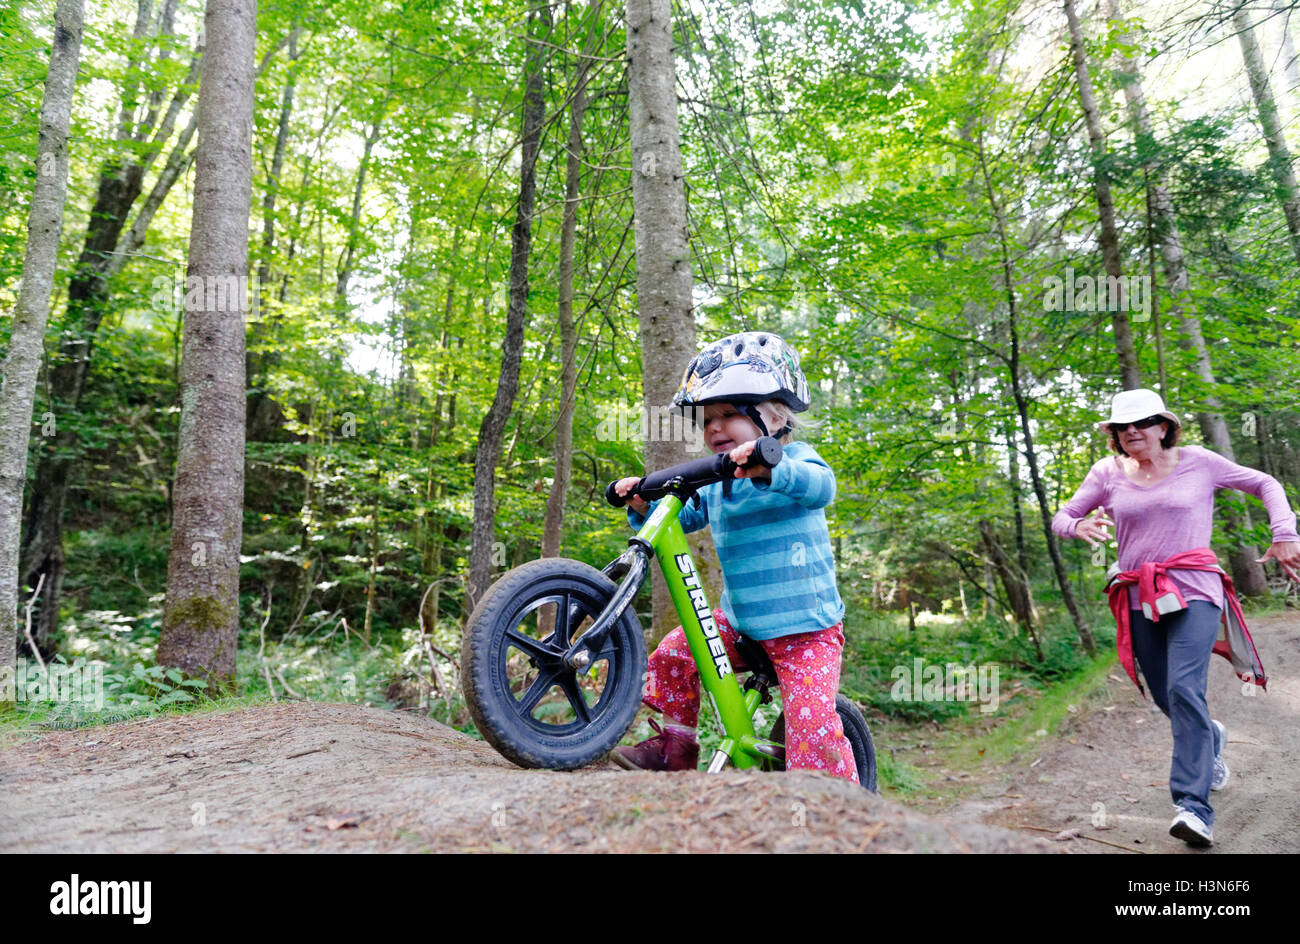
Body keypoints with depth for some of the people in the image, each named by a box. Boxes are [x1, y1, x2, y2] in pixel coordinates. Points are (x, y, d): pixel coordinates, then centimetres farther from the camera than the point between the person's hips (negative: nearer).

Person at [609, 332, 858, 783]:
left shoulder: (794, 460, -11)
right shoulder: (713, 483, 8)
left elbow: (820, 485, -33)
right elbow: (680, 517, 14)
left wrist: (769, 469, -53)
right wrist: (644, 506, -7)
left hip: (804, 626, -6)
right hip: (739, 618, 6)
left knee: (812, 721, -13)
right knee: (672, 656, -4)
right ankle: (674, 746, 15)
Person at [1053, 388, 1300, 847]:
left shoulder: (1197, 462, 2)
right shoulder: (1107, 473, 5)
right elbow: (1060, 518, 7)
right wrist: (1080, 525, -16)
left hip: (1193, 593, -3)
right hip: (1140, 601, 3)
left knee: (1184, 690, -21)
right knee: (1168, 700, 12)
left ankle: (1193, 806, -18)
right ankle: (1210, 739, 46)